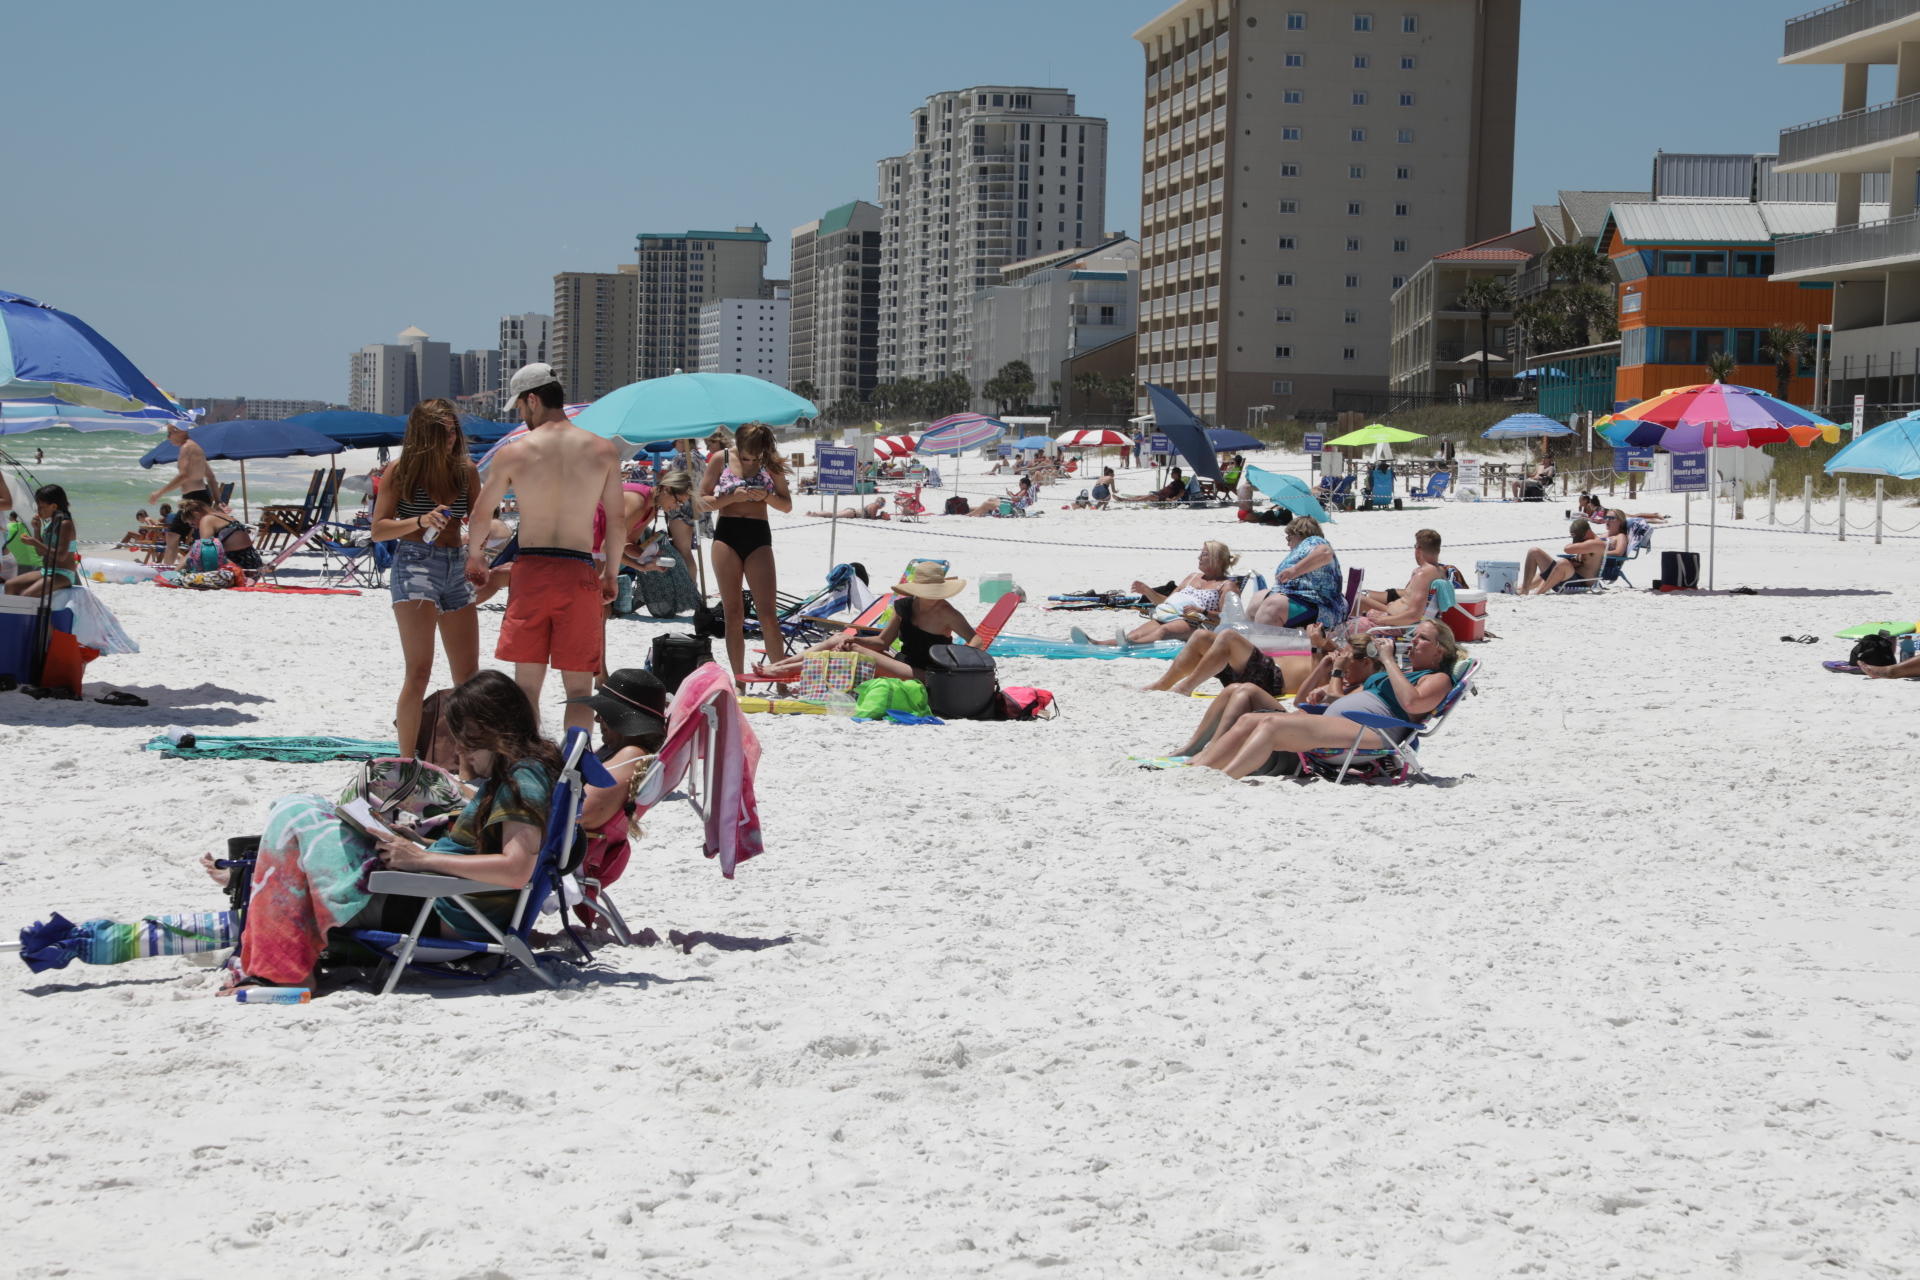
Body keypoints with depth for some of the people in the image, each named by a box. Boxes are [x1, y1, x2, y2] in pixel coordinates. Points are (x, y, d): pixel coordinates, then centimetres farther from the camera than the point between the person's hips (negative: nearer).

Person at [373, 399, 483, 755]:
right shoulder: (401, 471, -3)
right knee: (419, 672, -12)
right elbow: (379, 529, -4)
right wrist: (421, 521, -20)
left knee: (468, 675, 7)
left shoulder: (466, 470, 8)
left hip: (457, 568, 5)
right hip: (415, 565, -5)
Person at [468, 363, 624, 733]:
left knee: (526, 684, 8)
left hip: (530, 572, 0)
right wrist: (612, 572, 20)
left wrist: (474, 557, 28)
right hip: (579, 574, 0)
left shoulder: (512, 453, -1)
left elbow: (481, 515, 9)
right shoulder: (603, 450, 1)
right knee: (579, 688, 6)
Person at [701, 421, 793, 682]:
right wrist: (733, 497, -15)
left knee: (768, 613, -7)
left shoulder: (771, 464, 3)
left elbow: (787, 505, 8)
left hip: (758, 537, 0)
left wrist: (766, 496, -12)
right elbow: (702, 500, 1)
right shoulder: (720, 459, 1)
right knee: (733, 613, 3)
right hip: (726, 535, 0)